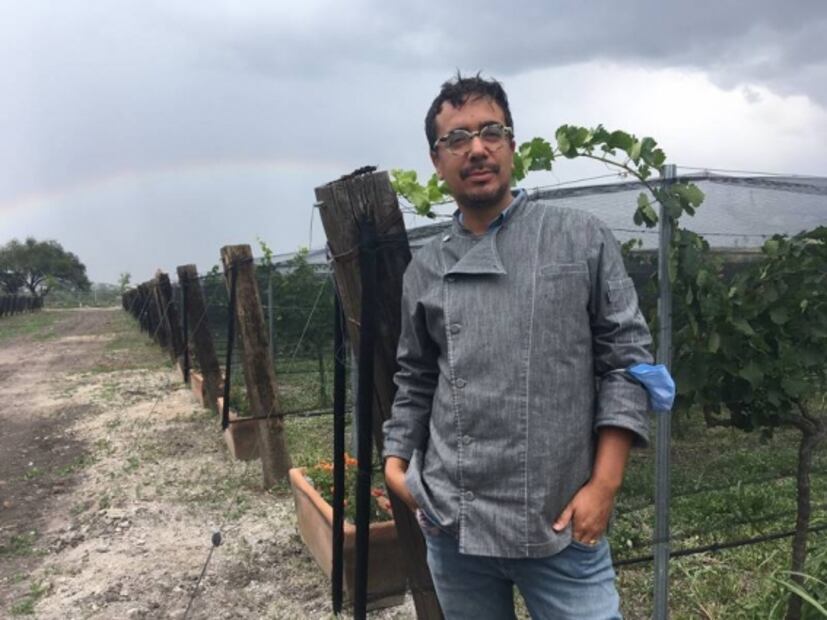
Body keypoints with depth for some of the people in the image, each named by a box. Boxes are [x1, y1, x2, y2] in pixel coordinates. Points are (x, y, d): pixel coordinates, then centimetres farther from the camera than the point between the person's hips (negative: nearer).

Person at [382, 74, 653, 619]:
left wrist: (604, 485, -8)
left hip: (561, 522, -2)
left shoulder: (582, 240, -1)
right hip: (450, 524, 3)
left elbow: (627, 360, -3)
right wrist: (396, 462, 4)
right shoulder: (426, 269, 7)